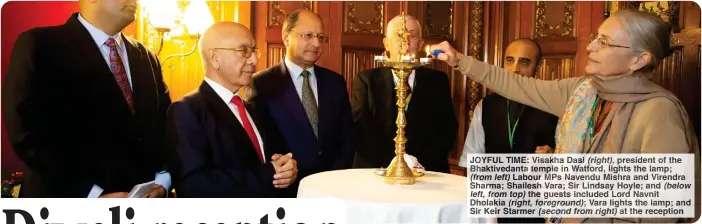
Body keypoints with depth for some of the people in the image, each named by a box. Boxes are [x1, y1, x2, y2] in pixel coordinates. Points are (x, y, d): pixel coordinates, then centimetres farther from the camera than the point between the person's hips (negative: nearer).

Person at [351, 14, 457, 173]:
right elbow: (361, 129, -3)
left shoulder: (438, 81, 11)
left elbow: (448, 129, 6)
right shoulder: (366, 80, 6)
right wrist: (390, 161, -17)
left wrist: (421, 161, -10)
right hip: (377, 173, 0)